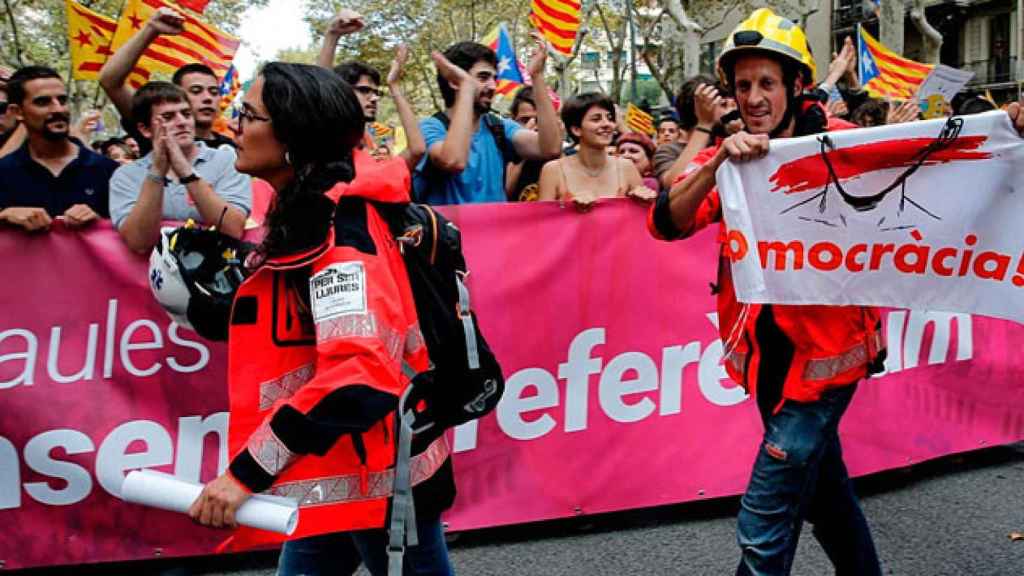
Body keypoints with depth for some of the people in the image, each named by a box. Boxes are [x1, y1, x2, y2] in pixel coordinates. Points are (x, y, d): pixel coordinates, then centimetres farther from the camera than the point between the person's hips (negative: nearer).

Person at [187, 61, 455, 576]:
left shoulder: (338, 221, -20)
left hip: (379, 474, -10)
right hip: (338, 477, 10)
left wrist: (246, 472, -28)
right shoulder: (305, 215, 10)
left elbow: (358, 368, -30)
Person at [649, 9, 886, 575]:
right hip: (766, 353, 5)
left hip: (825, 349, -4)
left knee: (763, 528, -6)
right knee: (824, 485, 24)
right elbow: (667, 223, -14)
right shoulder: (728, 157, 1)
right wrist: (720, 160, -28)